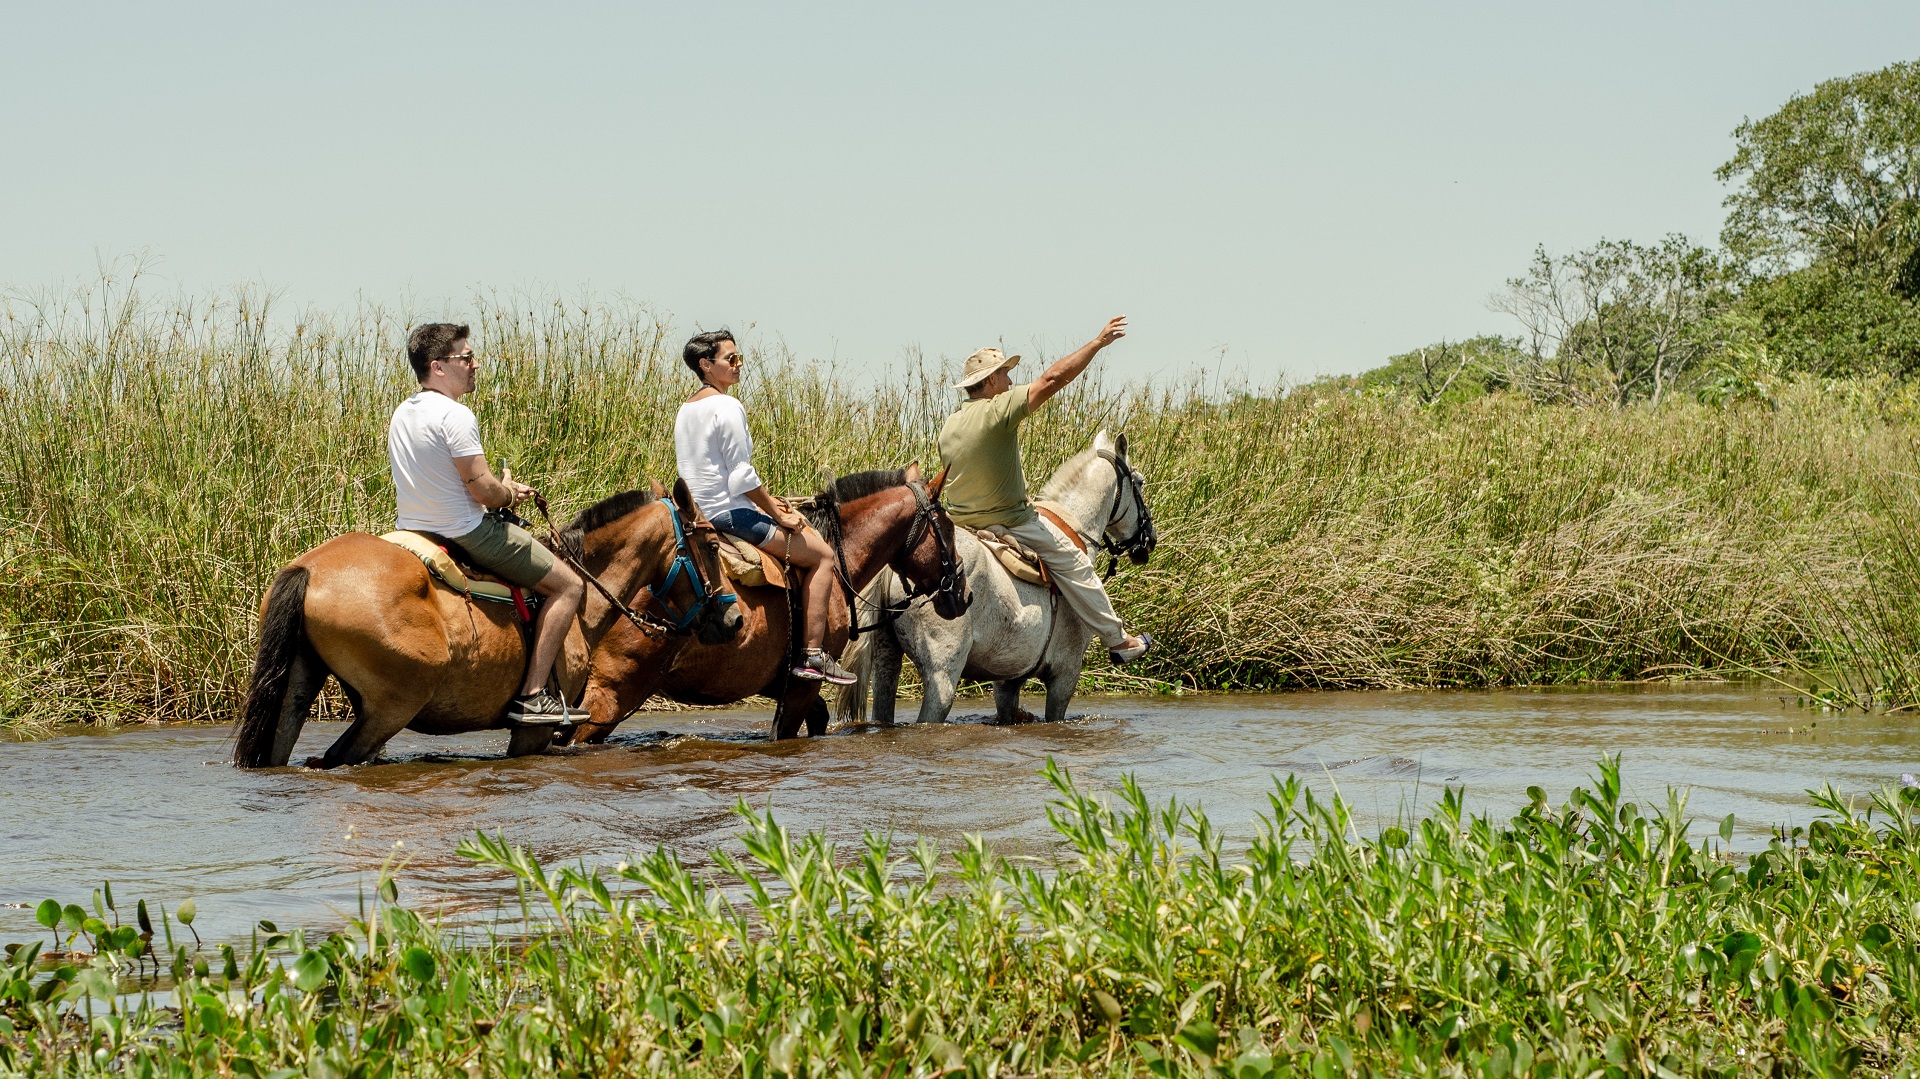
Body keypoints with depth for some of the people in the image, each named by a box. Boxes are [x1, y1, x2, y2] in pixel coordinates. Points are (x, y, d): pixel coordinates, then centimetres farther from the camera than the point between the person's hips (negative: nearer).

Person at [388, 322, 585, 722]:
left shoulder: (402, 413, 9)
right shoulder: (455, 416, -20)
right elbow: (483, 490, -22)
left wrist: (503, 490, 12)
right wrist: (509, 492, 2)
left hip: (413, 529, 10)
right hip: (466, 535, -10)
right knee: (569, 586, 1)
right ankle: (532, 695, -5)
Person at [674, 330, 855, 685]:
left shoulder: (686, 410, 15)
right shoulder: (727, 407, -16)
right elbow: (743, 477, -20)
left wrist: (766, 502, 16)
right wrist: (778, 515, -8)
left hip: (700, 511, 10)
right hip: (730, 514, -10)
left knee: (804, 535, 25)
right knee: (822, 553, -1)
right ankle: (812, 654, -6)